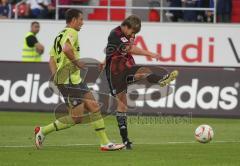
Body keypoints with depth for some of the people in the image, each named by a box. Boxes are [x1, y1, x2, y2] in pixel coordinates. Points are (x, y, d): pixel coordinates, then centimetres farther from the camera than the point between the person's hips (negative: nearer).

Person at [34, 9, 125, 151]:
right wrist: (76, 61, -16)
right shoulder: (72, 32, -9)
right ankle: (43, 131, 0)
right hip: (69, 80, -10)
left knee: (94, 107, 7)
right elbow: (66, 49, -30)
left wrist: (57, 76, 13)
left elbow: (52, 60, 18)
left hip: (75, 80, 10)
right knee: (77, 118, -6)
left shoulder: (60, 35, 20)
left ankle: (105, 143, 6)